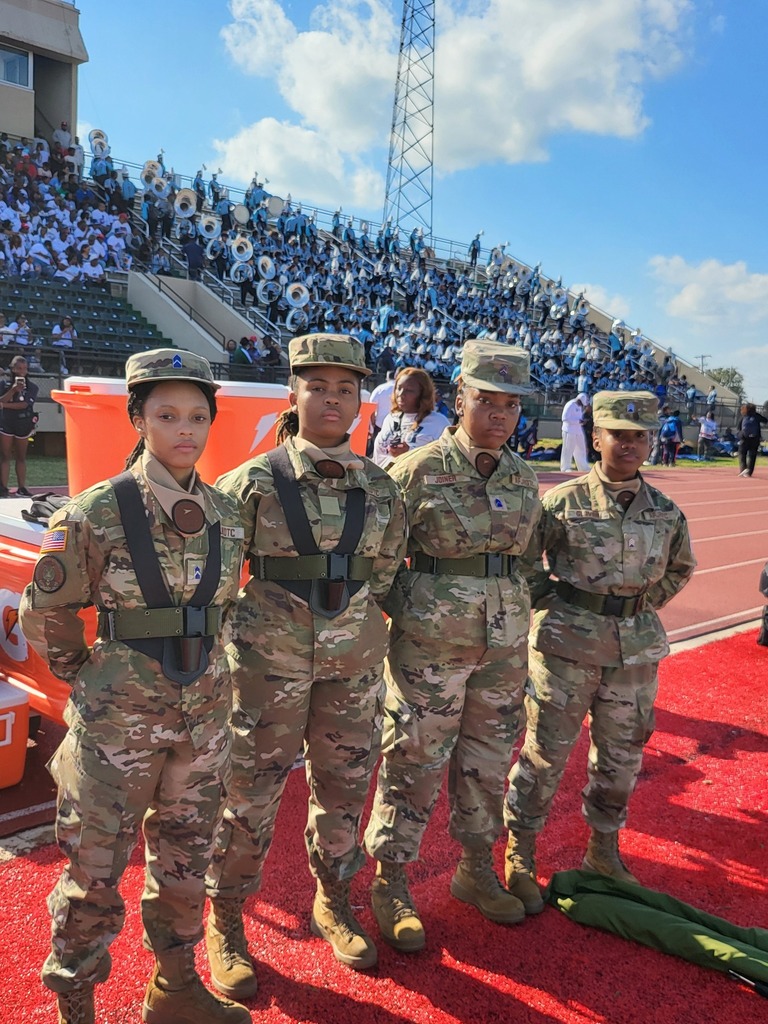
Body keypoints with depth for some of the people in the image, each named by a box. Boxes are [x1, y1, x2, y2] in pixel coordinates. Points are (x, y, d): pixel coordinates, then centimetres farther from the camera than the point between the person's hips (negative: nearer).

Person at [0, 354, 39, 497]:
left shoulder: (32, 386, -1)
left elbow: (24, 405, -11)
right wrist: (13, 390, -23)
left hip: (23, 425, 1)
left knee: (21, 457, 7)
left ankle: (21, 488, 10)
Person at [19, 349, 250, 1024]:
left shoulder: (226, 514, 0)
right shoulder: (97, 514, -14)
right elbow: (46, 617, -4)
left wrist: (200, 670, 14)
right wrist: (90, 681, 4)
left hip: (205, 714, 5)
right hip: (118, 718, -4)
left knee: (185, 856, 19)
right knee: (95, 868, 9)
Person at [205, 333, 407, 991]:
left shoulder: (380, 487, 2)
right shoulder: (254, 482, -8)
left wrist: (353, 616, 11)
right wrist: (222, 638, 4)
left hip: (355, 657, 4)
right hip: (269, 657, -3)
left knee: (344, 784, 15)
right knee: (251, 788, 6)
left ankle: (333, 902, 39)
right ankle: (226, 922, 28)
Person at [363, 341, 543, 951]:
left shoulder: (524, 478, 5)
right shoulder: (419, 471, -12)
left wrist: (520, 614, 14)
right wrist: (406, 611, -6)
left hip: (505, 649, 6)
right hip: (430, 648, -5)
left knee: (488, 763, 17)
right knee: (414, 766, 5)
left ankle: (477, 870, 38)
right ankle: (390, 884, 25)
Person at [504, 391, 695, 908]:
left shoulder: (666, 511, 3)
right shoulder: (563, 502, -9)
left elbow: (680, 567, 20)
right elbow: (520, 555, -1)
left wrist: (644, 606, 9)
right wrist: (548, 601, -6)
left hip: (637, 648, 4)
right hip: (568, 644, -4)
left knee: (622, 757, 16)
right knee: (546, 752, 5)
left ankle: (604, 851, 37)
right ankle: (520, 855, 23)